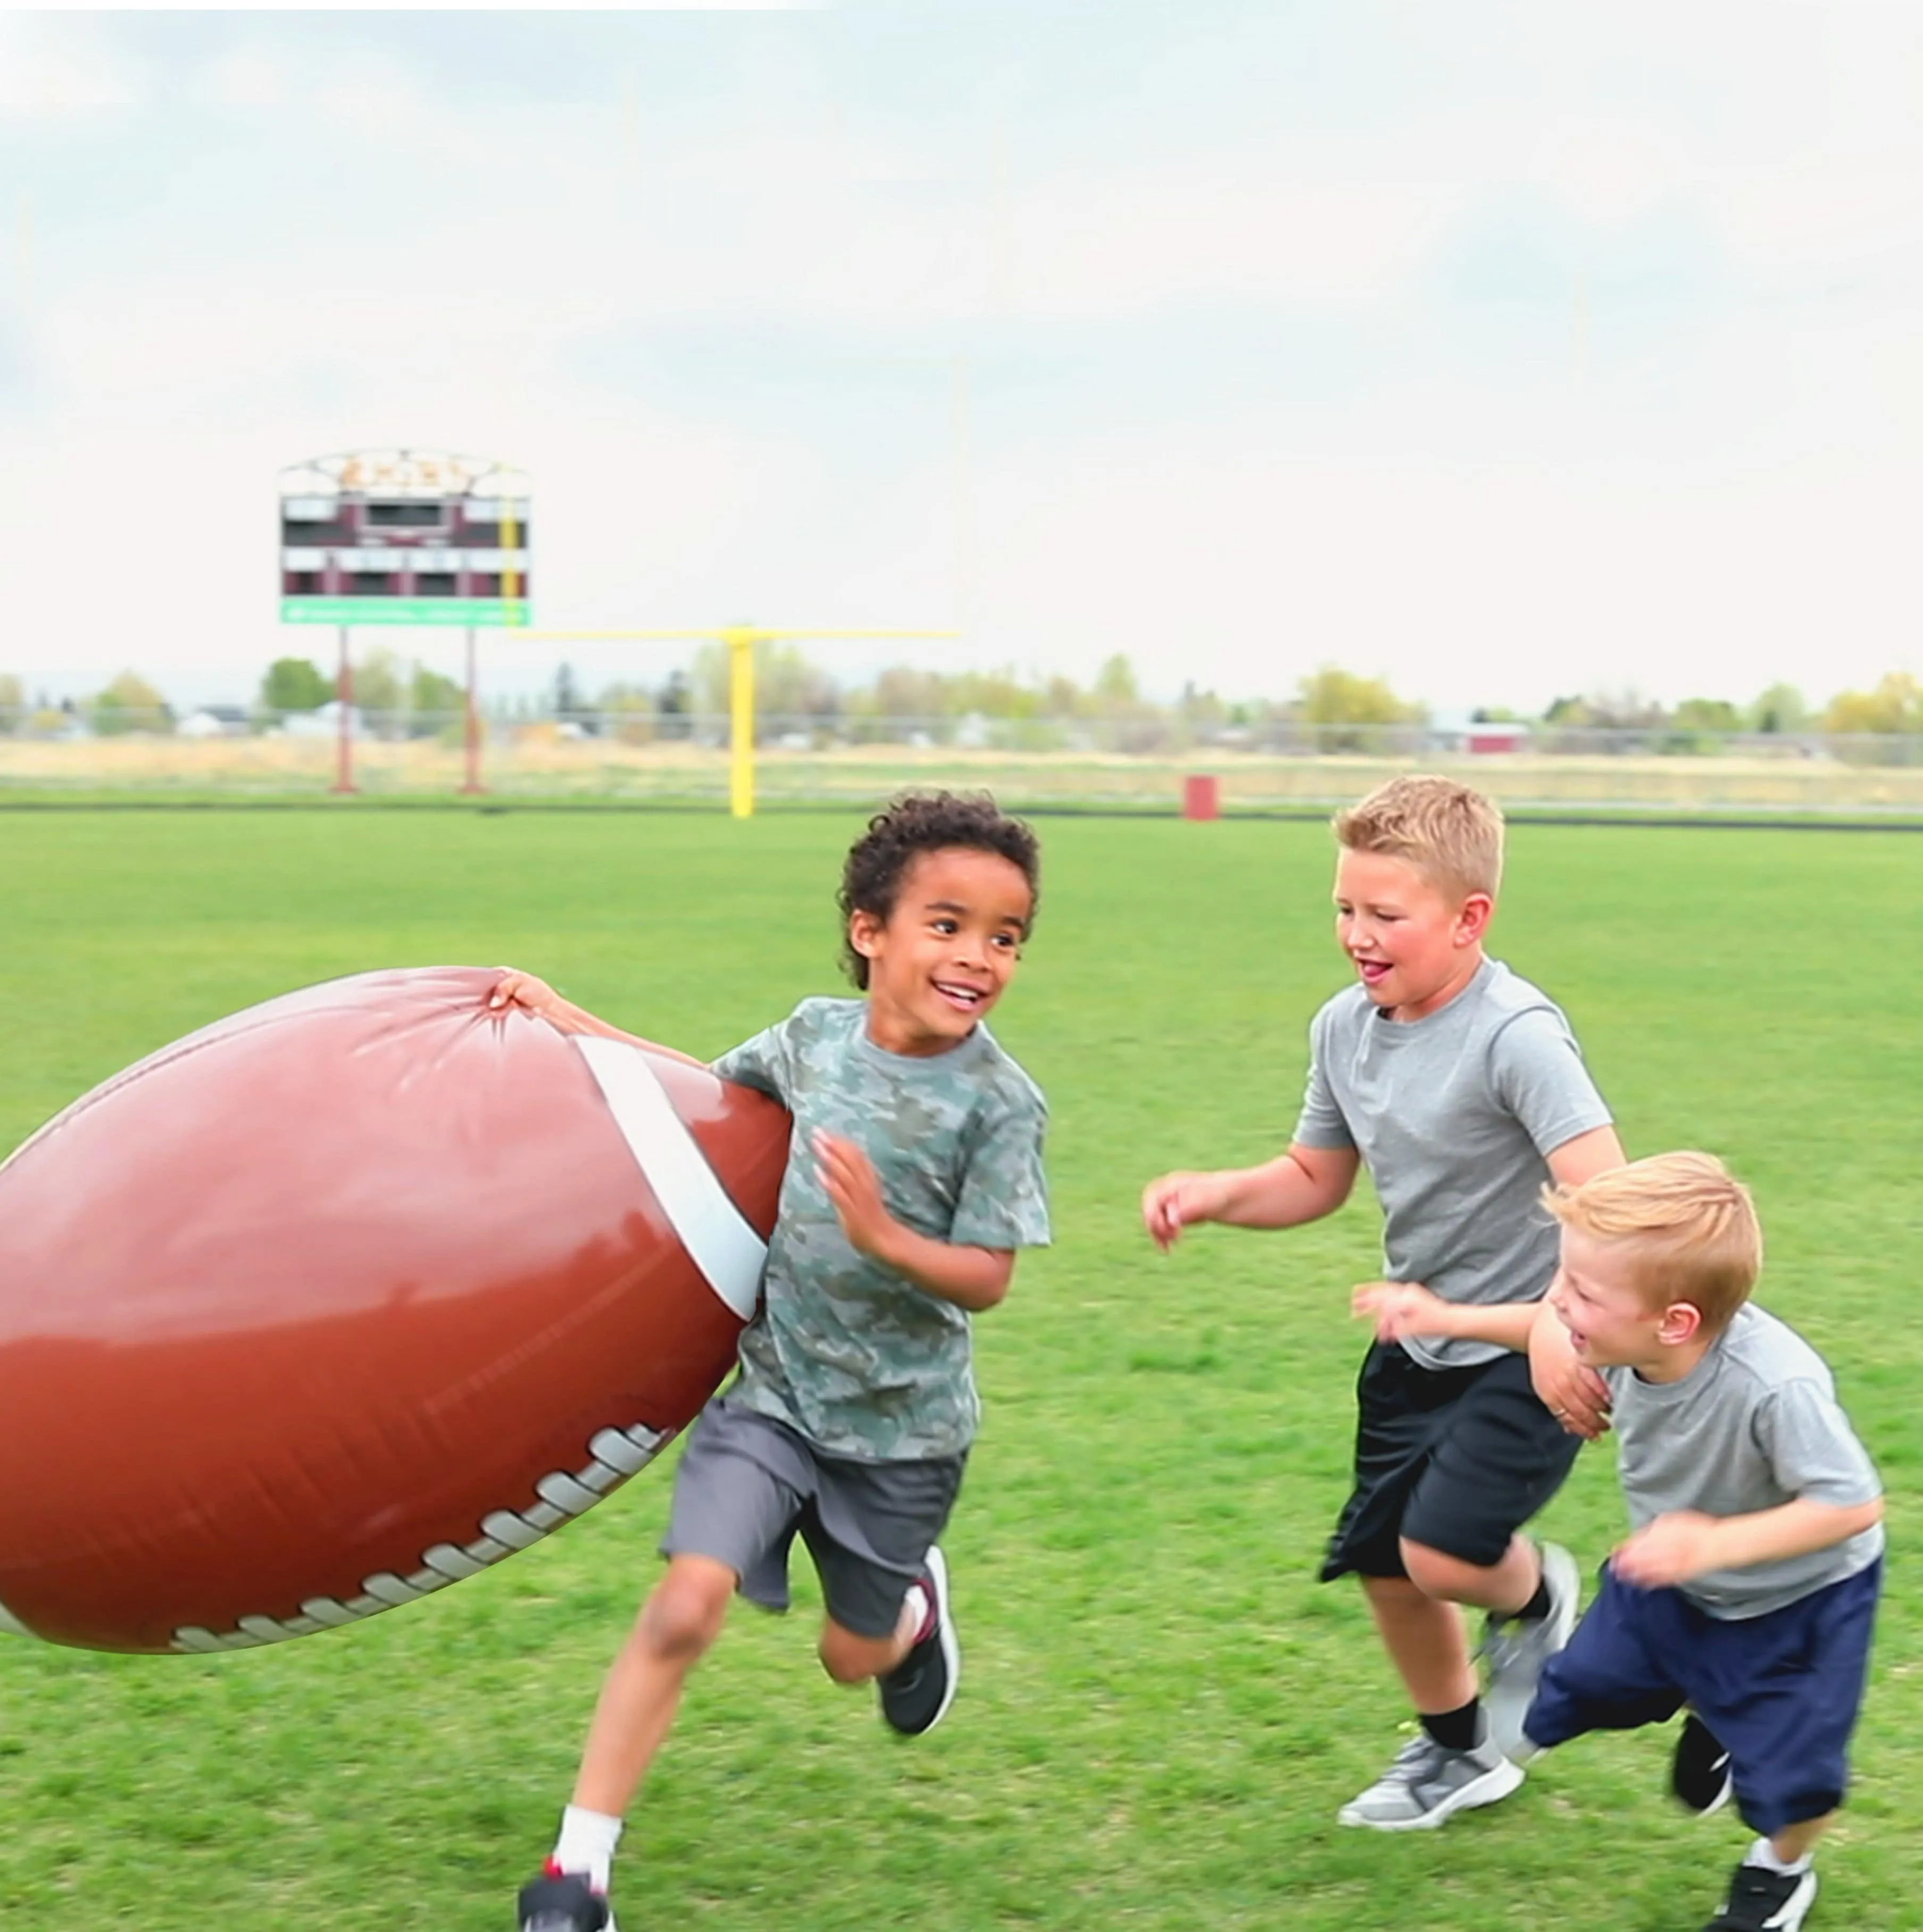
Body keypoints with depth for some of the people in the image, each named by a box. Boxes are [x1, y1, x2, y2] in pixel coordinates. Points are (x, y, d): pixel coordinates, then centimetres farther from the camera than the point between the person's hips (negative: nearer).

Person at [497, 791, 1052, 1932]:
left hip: (903, 1426, -1)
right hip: (776, 1392, 2)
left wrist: (883, 1235, -34)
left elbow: (987, 1280, -16)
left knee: (854, 1656, 14)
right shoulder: (816, 1034, -4)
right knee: (688, 1603, -16)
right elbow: (715, 1088, 16)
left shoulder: (998, 1101, -16)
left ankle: (915, 1601, 52)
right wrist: (568, 1020, 12)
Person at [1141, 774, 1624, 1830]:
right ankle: (1458, 1752, 39)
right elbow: (1315, 1179, 13)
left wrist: (1561, 1329, -46)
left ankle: (1537, 1596, 19)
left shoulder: (1515, 1034, -24)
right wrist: (1211, 1194, -5)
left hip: (1531, 1349, -7)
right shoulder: (1344, 1028, -1)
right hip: (1420, 1340, 7)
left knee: (1444, 1552, -19)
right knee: (1380, 1558, 13)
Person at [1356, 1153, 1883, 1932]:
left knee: (1791, 1772, -1)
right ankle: (1713, 1718, 45)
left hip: (1798, 1591, -6)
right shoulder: (1625, 1335, -26)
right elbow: (1557, 1334, -2)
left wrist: (1716, 1544, -44)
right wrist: (1448, 1320, -5)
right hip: (1674, 1574, 6)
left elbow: (1853, 1504, -36)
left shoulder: (1777, 1387, -45)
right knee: (1584, 1689, 15)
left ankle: (1781, 1869, 34)